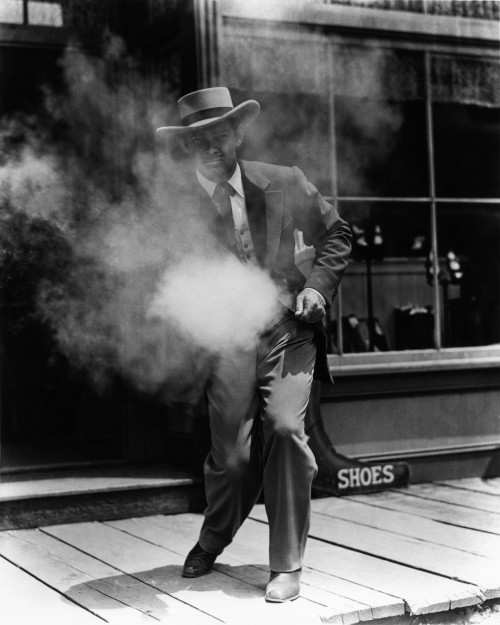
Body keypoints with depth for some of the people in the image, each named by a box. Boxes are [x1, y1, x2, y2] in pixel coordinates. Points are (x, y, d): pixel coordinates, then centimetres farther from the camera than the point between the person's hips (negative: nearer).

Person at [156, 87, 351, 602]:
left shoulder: (284, 185, 1)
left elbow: (334, 232, 14)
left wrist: (318, 286, -1)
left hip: (289, 331, 0)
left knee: (284, 428, -20)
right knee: (231, 455, -1)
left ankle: (287, 566, -3)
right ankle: (212, 541, 35)